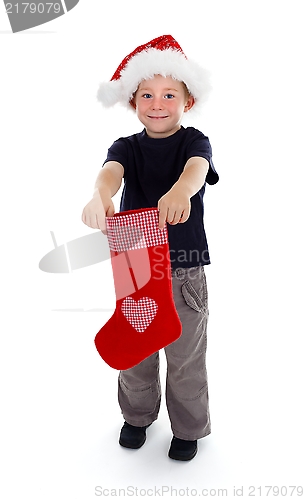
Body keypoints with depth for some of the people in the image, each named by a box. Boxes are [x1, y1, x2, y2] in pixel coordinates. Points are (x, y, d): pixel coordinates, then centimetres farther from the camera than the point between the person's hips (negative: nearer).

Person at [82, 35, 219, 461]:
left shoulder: (194, 141, -4)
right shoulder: (127, 147, 1)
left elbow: (197, 167, -27)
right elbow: (112, 169, -22)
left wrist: (181, 190, -53)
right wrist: (100, 196, -48)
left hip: (185, 270, -2)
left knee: (186, 357, 11)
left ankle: (189, 428, 35)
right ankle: (137, 415, 43)